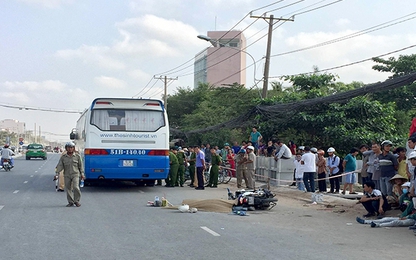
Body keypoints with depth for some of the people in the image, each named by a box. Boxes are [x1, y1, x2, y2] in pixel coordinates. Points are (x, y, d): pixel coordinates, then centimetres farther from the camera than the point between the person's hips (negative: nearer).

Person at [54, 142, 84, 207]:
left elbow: (81, 165, 7)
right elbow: (59, 166, 3)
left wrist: (82, 174, 2)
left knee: (76, 187, -16)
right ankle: (70, 202, 15)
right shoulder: (63, 157, 5)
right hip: (67, 175, 2)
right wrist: (56, 173, -6)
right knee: (68, 189, 3)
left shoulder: (77, 156, 3)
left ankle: (76, 201, 1)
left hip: (75, 174, -2)